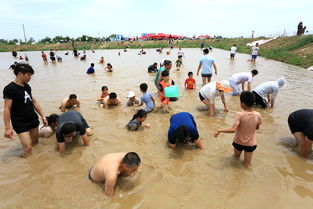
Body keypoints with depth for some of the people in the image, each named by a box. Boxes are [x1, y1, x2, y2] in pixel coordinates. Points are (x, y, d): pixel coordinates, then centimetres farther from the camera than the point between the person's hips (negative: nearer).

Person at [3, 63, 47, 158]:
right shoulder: (10, 89, -11)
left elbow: (34, 102, 17)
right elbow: (7, 109, -13)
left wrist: (43, 116, 14)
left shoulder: (27, 86, 10)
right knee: (28, 148, -10)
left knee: (35, 143, 9)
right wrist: (7, 127, -16)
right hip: (20, 124, -7)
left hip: (33, 120, 7)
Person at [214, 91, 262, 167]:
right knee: (247, 165, 15)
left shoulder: (240, 114, -25)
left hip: (238, 142, -1)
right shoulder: (257, 115, -15)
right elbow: (257, 128, 3)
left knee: (236, 157, 30)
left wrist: (219, 131, -21)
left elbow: (233, 129, -30)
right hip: (250, 144, 1)